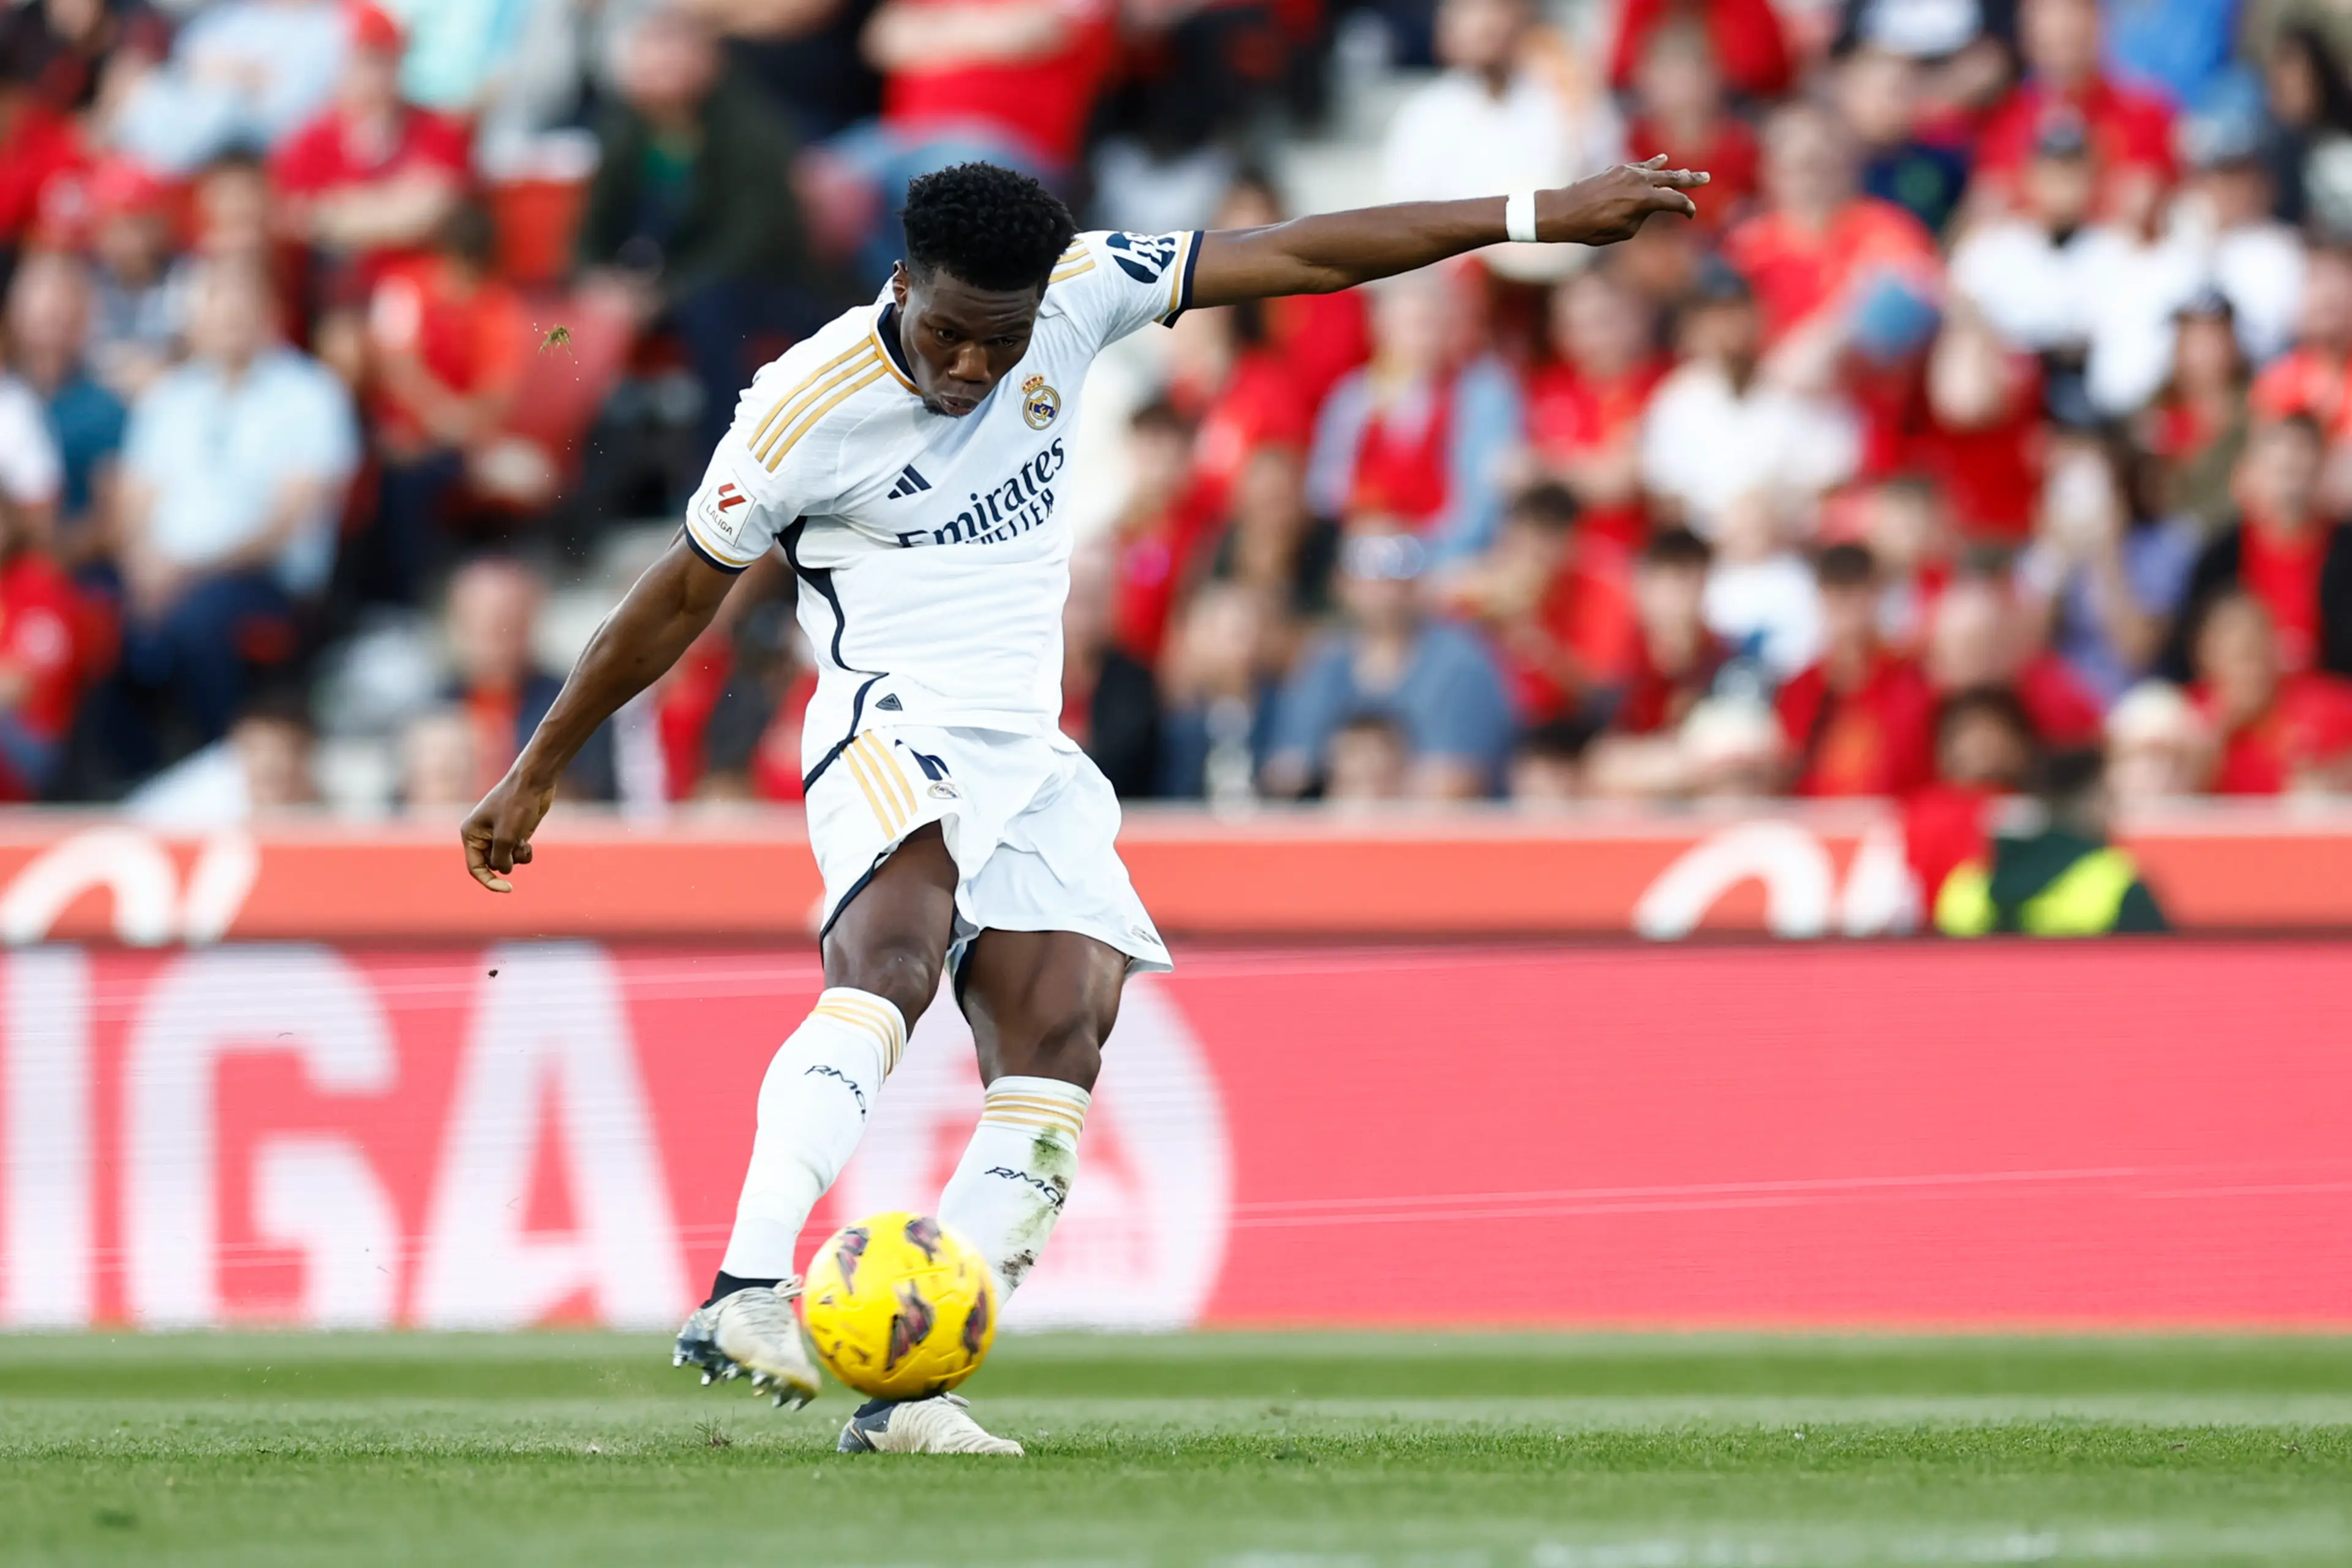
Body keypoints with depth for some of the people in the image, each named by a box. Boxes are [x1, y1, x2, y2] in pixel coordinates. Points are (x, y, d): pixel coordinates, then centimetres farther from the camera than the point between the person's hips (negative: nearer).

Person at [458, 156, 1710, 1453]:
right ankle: (746, 1295, -48)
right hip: (892, 733, -6)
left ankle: (910, 1387, -15)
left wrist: (1541, 217, 2)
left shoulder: (1074, 299, -1)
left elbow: (1295, 256, 2)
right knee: (893, 964, -34)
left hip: (1029, 761, 6)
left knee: (1055, 1055, -11)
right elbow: (677, 600, 3)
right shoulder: (808, 409, -10)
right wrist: (536, 774, 10)